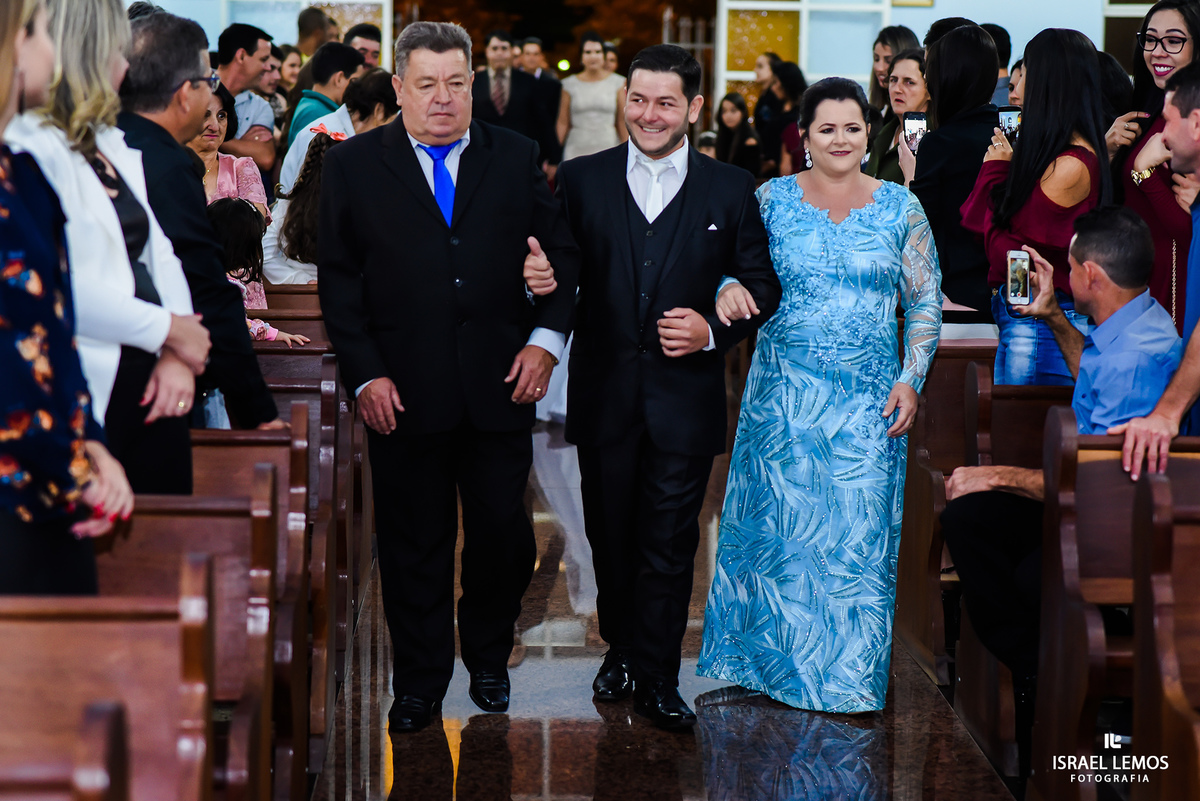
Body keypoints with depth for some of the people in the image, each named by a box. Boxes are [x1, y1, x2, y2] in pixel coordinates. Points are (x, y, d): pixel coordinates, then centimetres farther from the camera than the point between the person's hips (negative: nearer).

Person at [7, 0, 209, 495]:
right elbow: (59, 287, -21)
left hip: (150, 385, 8)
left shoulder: (111, 145, 17)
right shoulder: (30, 148, -12)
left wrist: (176, 355, -3)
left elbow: (157, 252, 13)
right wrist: (170, 330, -12)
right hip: (88, 396, -8)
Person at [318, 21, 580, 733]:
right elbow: (339, 279, 1)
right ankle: (419, 682, 22)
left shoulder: (518, 158, 6)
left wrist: (546, 339, -3)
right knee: (414, 542, 7)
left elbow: (563, 253, 10)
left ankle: (488, 658, 32)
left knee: (504, 533, 8)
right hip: (404, 391, -1)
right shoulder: (353, 165, 2)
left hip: (501, 383, 1)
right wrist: (365, 374, -7)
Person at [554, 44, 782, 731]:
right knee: (610, 536, 14)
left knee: (669, 545, 1)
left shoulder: (731, 190, 2)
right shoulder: (581, 180, 4)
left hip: (685, 397, -2)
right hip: (605, 395, 2)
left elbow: (762, 286, 5)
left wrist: (714, 329, -11)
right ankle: (621, 649, 34)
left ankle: (658, 679, 11)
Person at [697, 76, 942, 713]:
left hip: (869, 395, 0)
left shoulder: (900, 207, 3)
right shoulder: (771, 199, 3)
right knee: (780, 521, 3)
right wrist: (729, 289, -18)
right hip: (785, 391, 0)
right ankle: (778, 658, 18)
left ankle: (848, 674, 12)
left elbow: (925, 302, 5)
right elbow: (737, 268, 6)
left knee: (858, 528, 0)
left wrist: (910, 380, -4)